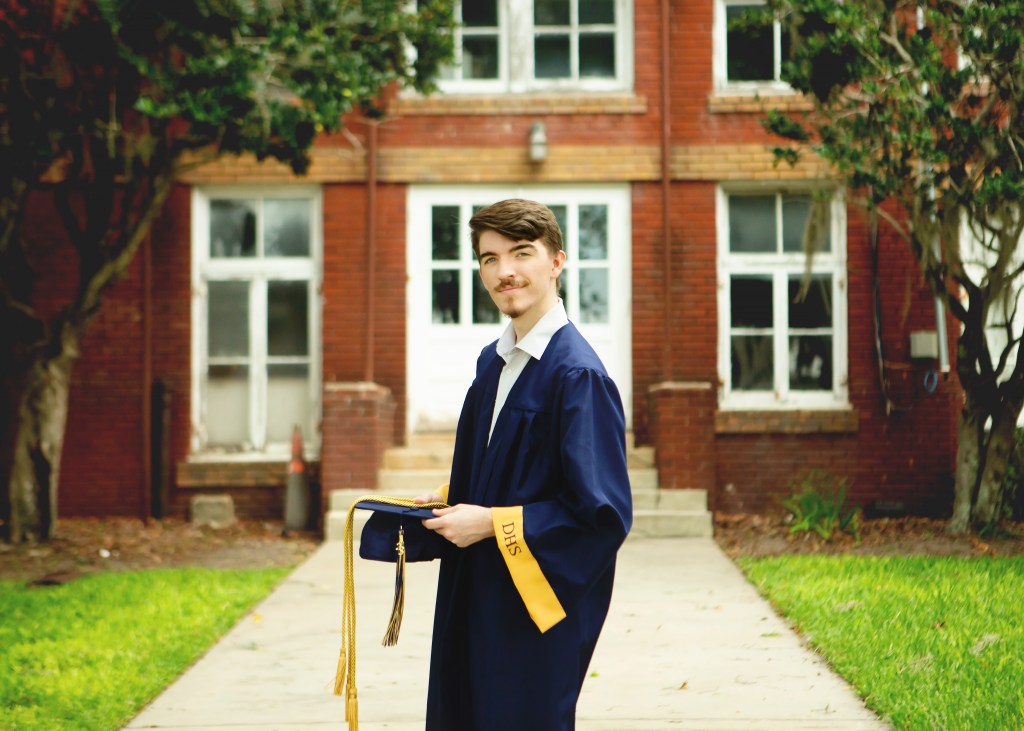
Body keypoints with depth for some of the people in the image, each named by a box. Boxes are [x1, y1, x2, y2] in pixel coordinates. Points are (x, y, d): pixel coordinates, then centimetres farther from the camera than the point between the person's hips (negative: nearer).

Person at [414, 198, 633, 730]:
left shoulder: (577, 376, -17)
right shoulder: (493, 361, 9)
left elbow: (604, 512, -21)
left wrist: (491, 524, -17)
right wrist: (450, 504, 5)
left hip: (538, 611, -8)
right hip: (477, 604, 8)